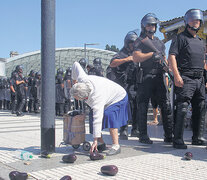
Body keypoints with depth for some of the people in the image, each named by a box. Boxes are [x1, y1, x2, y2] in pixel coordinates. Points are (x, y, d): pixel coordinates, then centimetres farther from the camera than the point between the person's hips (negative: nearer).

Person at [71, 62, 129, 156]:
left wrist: (95, 140, -42)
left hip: (117, 98, -9)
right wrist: (74, 78, 11)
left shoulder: (96, 98, -44)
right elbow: (76, 64, -7)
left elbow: (97, 119, -45)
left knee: (109, 116, -30)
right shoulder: (82, 79, -26)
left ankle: (116, 146, -24)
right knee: (92, 117, -2)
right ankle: (101, 143, 7)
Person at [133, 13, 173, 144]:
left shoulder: (159, 42, 23)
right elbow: (136, 58, -10)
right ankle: (143, 136, 6)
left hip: (160, 76, 6)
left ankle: (169, 136, 6)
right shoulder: (140, 41, 4)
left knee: (166, 106, 0)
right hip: (146, 77, -5)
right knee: (143, 107, -1)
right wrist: (152, 54, -13)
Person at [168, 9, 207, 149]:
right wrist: (176, 75, -20)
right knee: (182, 108, -12)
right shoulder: (181, 38, 1)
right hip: (186, 79, -7)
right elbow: (172, 56, -10)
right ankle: (178, 140, -7)